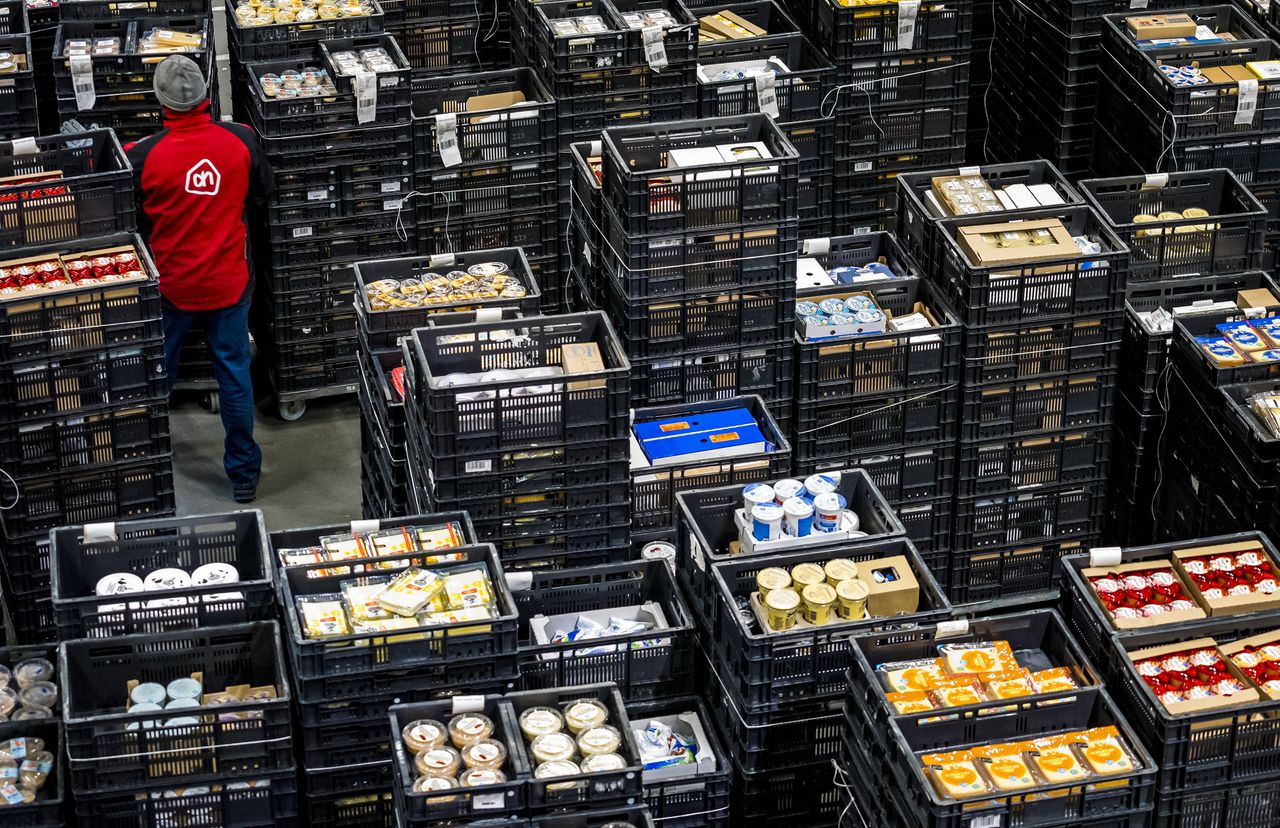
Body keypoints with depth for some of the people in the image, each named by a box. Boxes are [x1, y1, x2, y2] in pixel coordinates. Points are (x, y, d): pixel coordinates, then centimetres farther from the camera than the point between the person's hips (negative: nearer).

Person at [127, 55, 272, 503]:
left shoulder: (143, 156, -18)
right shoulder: (241, 141, -13)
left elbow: (131, 226, -5)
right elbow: (260, 201, 3)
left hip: (169, 285, -1)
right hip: (229, 281, 1)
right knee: (234, 373, 11)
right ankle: (244, 476, 18)